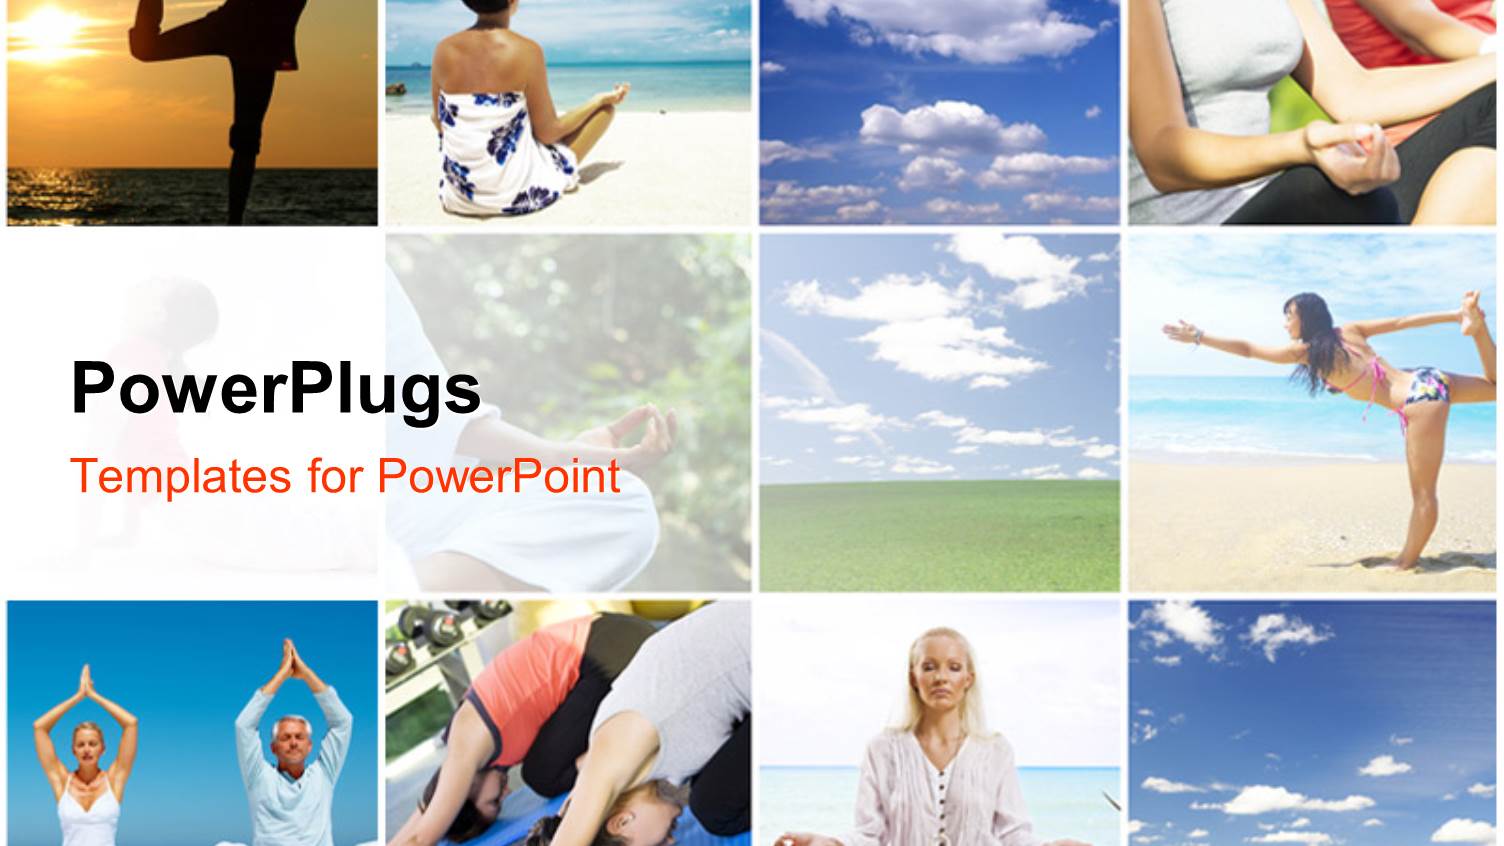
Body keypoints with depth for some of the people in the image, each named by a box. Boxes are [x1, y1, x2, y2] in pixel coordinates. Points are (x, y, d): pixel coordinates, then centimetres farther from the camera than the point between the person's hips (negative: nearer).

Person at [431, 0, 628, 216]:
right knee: (605, 108, 14)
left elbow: (440, 123, 5)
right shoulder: (526, 51, -18)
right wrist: (601, 99, 5)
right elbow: (547, 133, -10)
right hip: (519, 197, -6)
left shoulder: (444, 50, -6)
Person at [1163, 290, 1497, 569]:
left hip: (1418, 402, -7)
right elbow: (1401, 322, 9)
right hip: (1426, 379, 7)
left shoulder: (1307, 352, -9)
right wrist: (1455, 316, 11)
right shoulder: (1347, 331, 9)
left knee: (1422, 494, -2)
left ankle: (1405, 563, 3)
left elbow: (1248, 349, -5)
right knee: (1495, 384, 31)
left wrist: (1198, 337, 0)